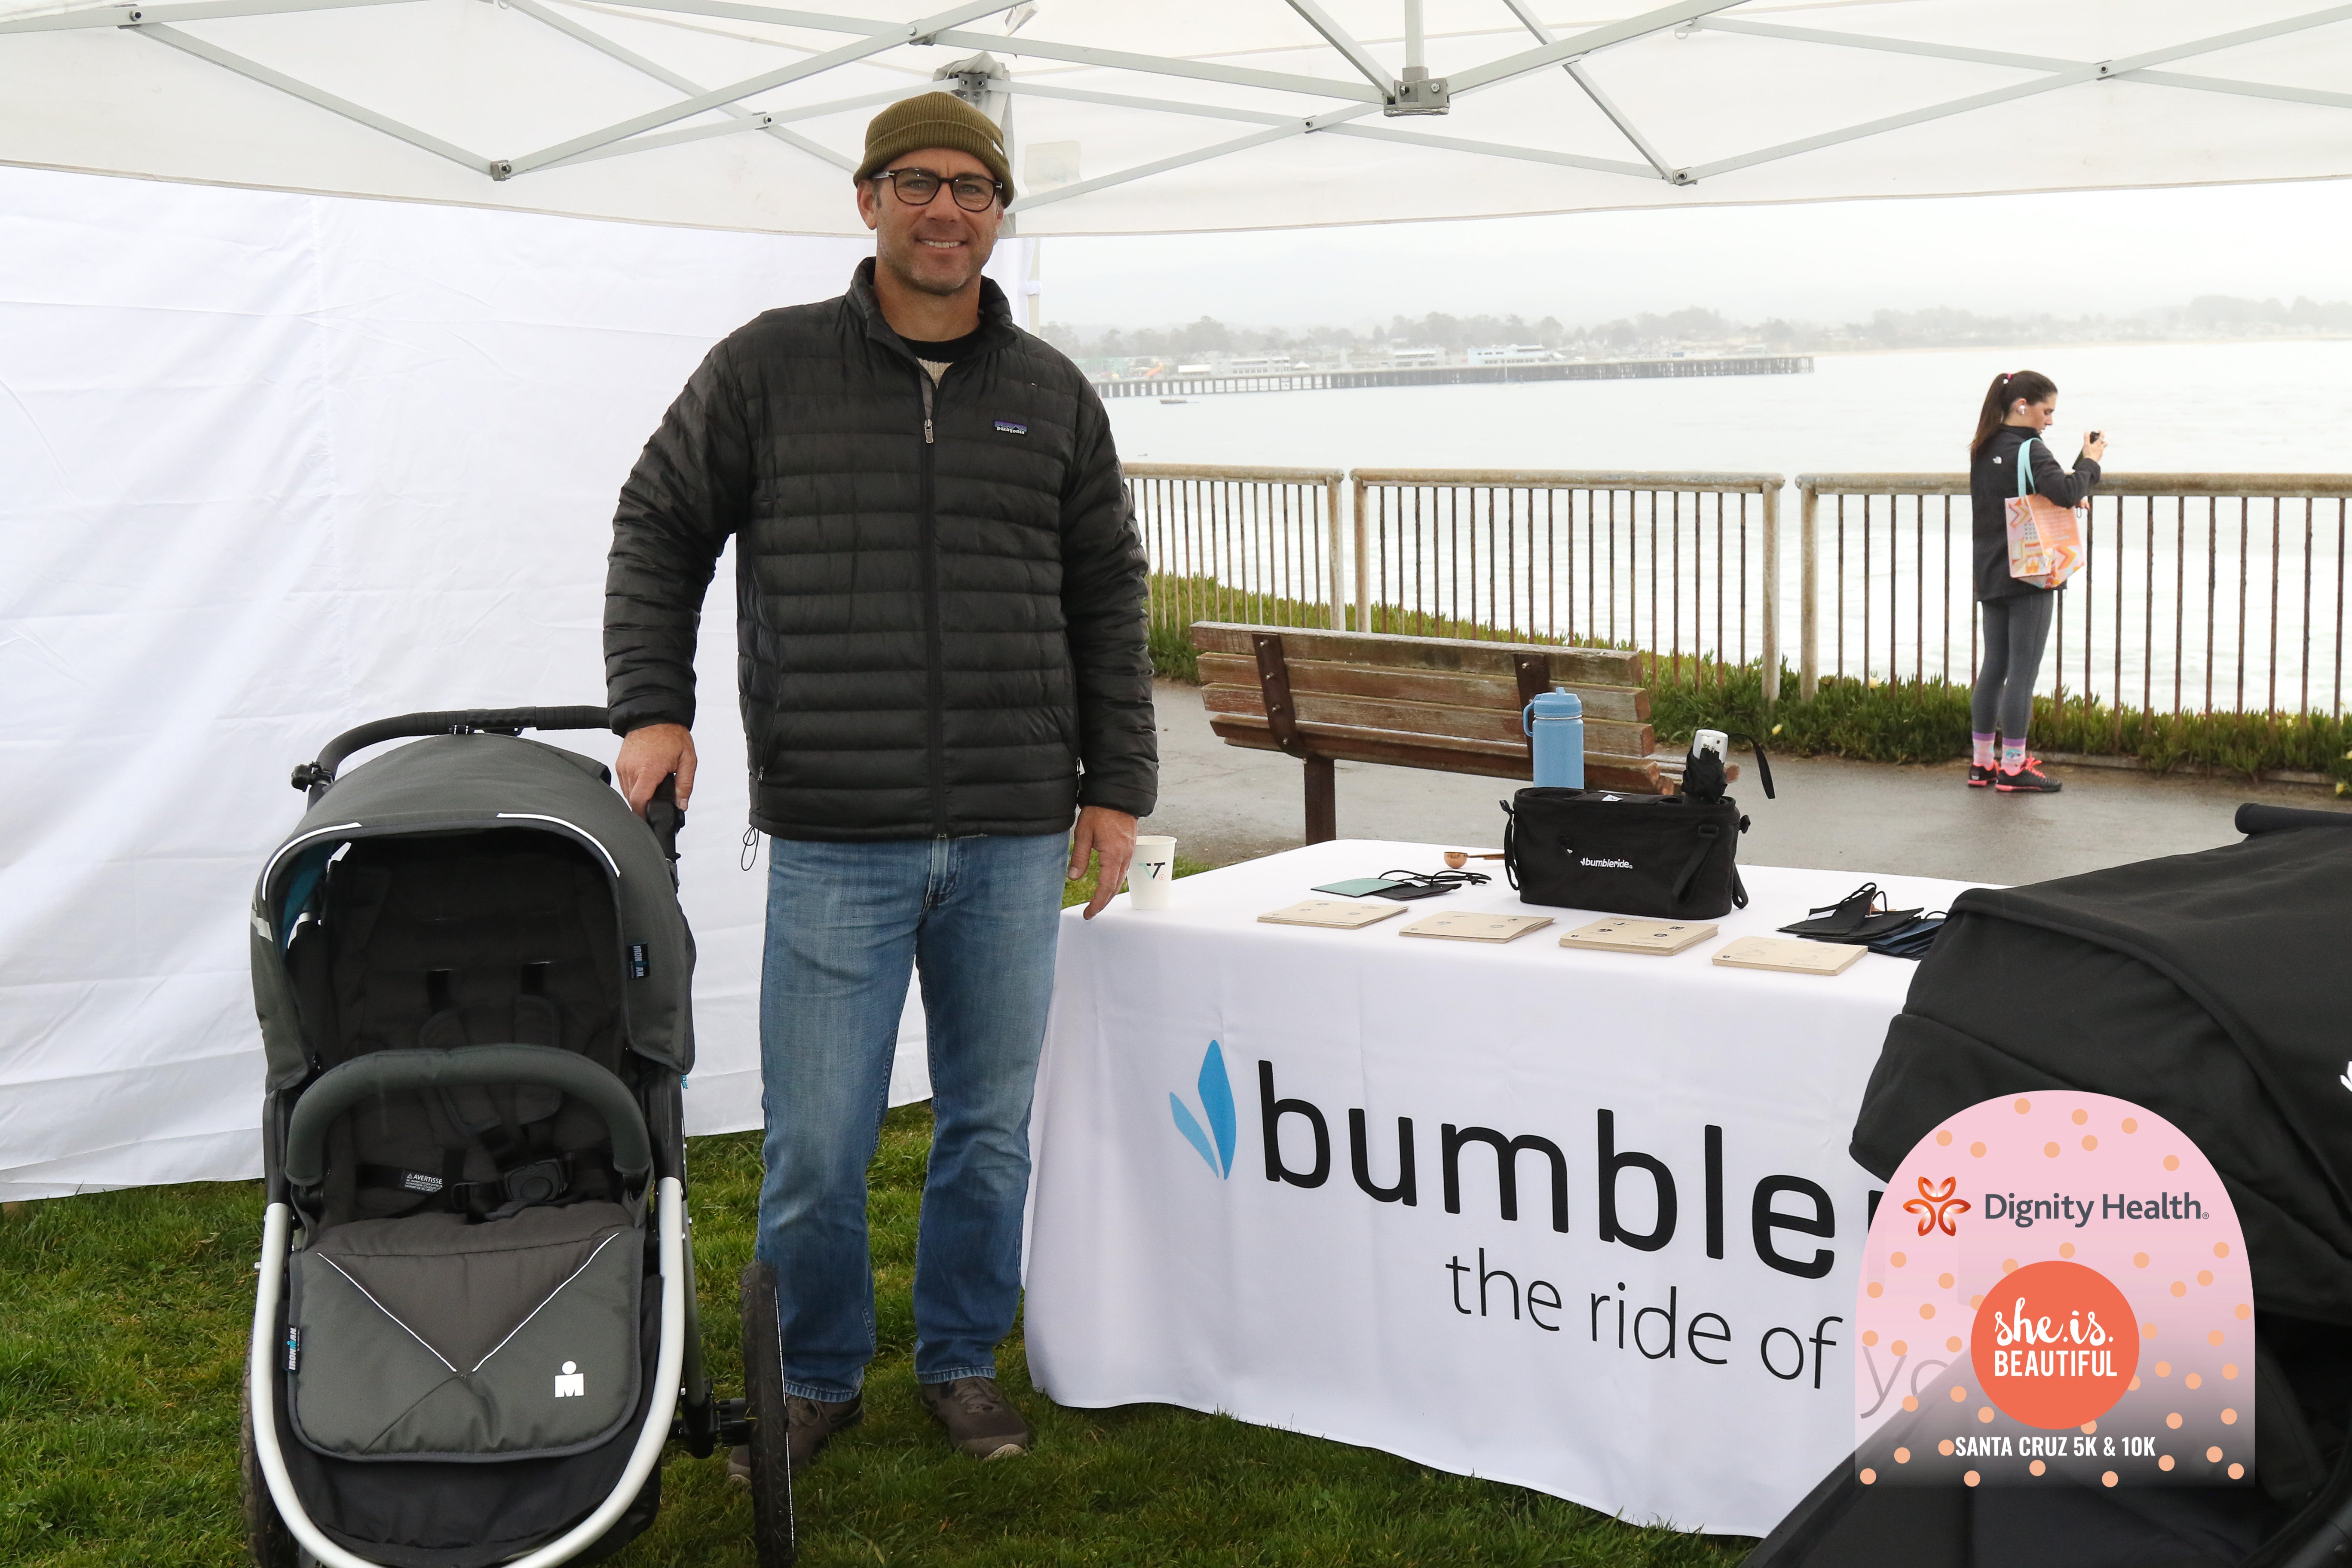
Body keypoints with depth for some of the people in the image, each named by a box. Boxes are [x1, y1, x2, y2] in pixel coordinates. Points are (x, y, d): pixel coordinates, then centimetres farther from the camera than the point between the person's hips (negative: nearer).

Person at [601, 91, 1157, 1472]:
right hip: (834, 840, -2)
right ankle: (817, 1376, 23)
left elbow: (1108, 601, 13)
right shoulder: (769, 367, 2)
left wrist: (1117, 790, 9)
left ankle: (965, 1358, 31)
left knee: (992, 1122, 12)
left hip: (1014, 841, 2)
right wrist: (654, 706, -3)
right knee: (817, 1143, 1)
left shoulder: (1053, 396, 10)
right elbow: (660, 531, 9)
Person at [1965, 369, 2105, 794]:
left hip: (1990, 578, 8)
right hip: (2029, 577, -8)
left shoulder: (1983, 451, 11)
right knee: (2023, 672, -3)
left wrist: (2067, 503, 10)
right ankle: (2013, 769, -1)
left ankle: (1982, 763, 15)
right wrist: (2089, 462, -11)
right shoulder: (2028, 450, -14)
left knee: (1993, 668, 12)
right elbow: (2066, 491, -28)